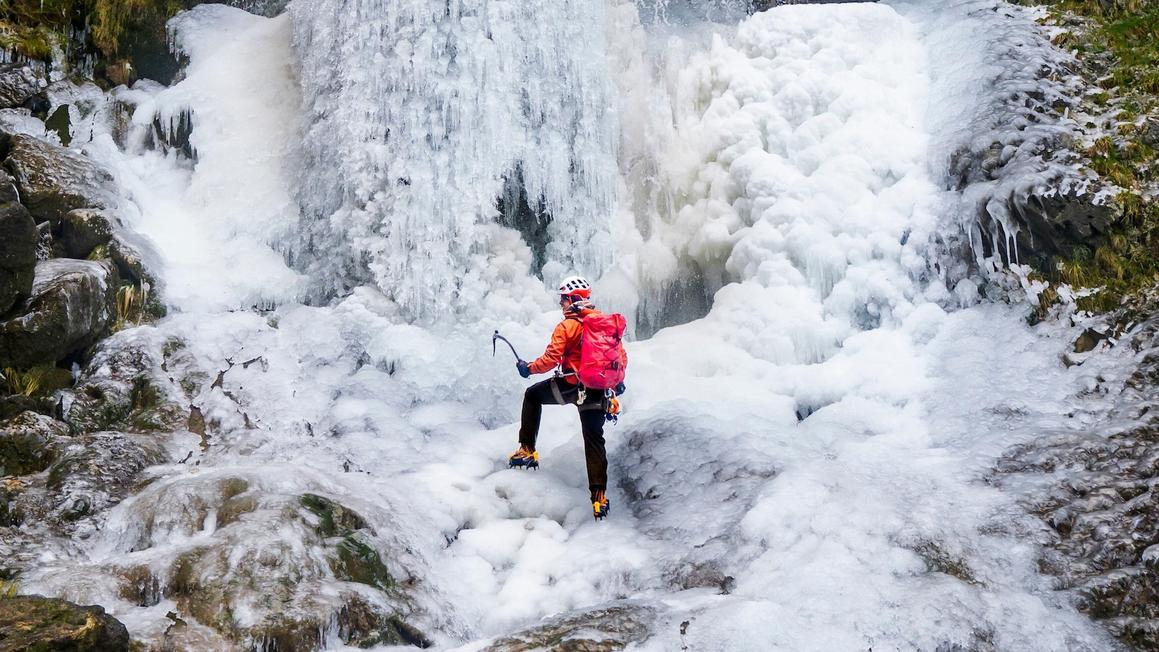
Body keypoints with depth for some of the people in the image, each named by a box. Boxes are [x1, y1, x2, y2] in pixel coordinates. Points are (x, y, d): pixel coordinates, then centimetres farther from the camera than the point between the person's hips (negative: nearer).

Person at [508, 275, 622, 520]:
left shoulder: (566, 326, -10)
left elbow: (551, 359, -14)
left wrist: (528, 368, 4)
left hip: (571, 385, -5)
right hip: (599, 390, 5)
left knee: (532, 395, 22)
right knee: (594, 439, 8)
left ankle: (527, 449, 21)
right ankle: (599, 495, -2)